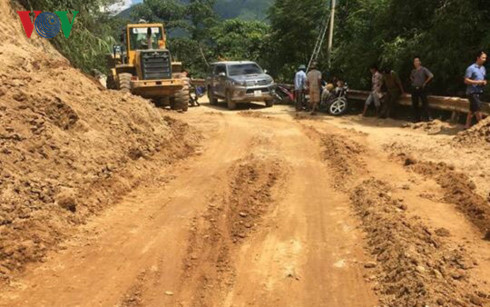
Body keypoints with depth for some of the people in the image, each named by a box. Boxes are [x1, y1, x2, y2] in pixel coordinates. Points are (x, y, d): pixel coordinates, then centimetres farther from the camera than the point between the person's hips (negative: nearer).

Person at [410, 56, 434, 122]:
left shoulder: (423, 69, -7)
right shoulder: (413, 71, 12)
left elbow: (431, 76, -16)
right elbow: (411, 77, 32)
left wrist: (425, 83, -11)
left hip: (422, 89, -6)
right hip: (414, 89, 6)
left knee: (424, 103, -5)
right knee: (415, 104, 7)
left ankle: (426, 118, -3)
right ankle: (416, 118, 14)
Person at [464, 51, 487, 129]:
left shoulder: (483, 68, 13)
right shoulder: (471, 68, -10)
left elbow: (484, 79, 23)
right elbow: (466, 80, -14)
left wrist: (484, 82, 0)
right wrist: (477, 82, -21)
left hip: (479, 92, 8)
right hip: (472, 92, -8)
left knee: (472, 110, 10)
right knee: (478, 109, -9)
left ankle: (467, 126, 16)